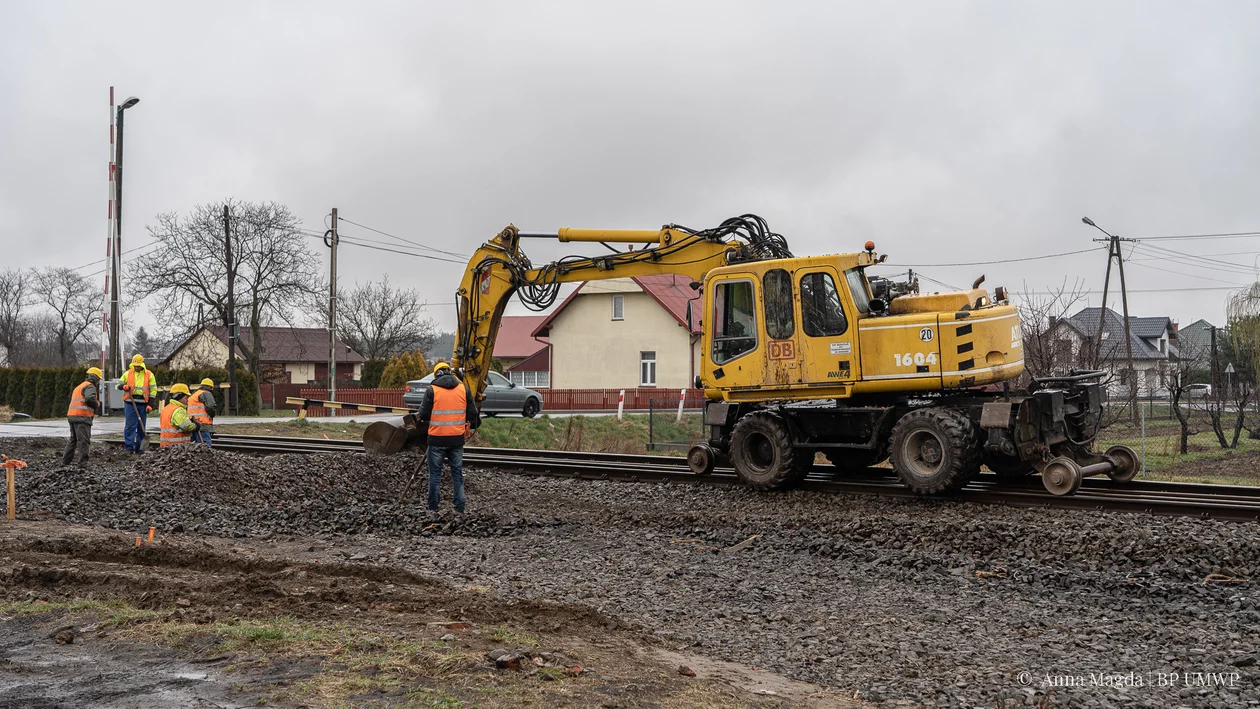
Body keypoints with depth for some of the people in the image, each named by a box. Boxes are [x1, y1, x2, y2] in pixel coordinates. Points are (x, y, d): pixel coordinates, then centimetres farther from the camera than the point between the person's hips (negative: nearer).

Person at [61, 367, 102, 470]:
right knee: (83, 441, -10)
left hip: (72, 415, 9)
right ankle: (82, 465, -13)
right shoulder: (90, 386, -6)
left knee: (73, 440, 19)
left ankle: (65, 462, 23)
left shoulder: (79, 386, 26)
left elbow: (72, 399, 27)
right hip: (82, 417, -9)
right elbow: (90, 398, -25)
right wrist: (97, 404, -5)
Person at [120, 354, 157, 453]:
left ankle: (139, 447, 12)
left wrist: (150, 404, -3)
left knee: (141, 427, 5)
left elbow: (153, 390, 4)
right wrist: (124, 386, -10)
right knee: (130, 426, -4)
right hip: (130, 403, 0)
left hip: (143, 404, 0)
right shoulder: (128, 374, 7)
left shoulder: (149, 375, 4)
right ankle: (129, 447, -2)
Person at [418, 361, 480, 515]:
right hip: (457, 439, 2)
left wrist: (421, 418, 15)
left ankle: (433, 508, 13)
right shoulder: (464, 389, 2)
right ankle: (460, 508, 12)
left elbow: (424, 415, -8)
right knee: (457, 473, 12)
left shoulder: (432, 390, -7)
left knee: (435, 473, 9)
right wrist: (471, 428, 25)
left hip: (437, 439, -2)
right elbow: (473, 414, 6)